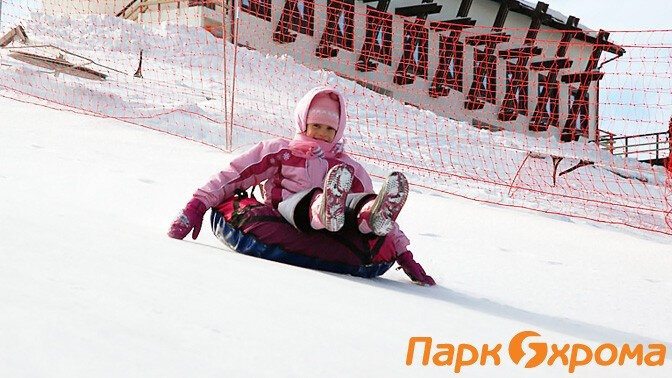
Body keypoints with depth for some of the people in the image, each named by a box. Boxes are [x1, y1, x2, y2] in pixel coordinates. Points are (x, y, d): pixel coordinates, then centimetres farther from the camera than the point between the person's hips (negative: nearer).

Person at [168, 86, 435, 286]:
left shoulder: (349, 169, 27)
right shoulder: (280, 152, 23)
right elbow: (231, 177, 14)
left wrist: (404, 255, 11)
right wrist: (196, 207, 0)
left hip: (333, 238, 2)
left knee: (362, 204, -28)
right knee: (310, 199, -35)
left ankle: (374, 217, -63)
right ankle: (326, 211, -68)